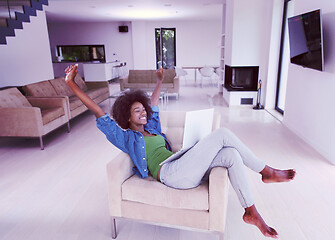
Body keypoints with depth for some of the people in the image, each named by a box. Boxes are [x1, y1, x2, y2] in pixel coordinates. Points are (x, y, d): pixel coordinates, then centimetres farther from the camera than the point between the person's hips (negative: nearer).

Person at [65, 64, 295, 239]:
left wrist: (160, 81, 53)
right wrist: (72, 83, 5)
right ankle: (266, 171, -1)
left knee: (231, 154, -12)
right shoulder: (125, 136, 9)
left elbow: (153, 104, 42)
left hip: (188, 173, 8)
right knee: (223, 134, -16)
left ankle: (252, 213, -5)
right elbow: (98, 112, 6)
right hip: (171, 173, -8)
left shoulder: (151, 128, 28)